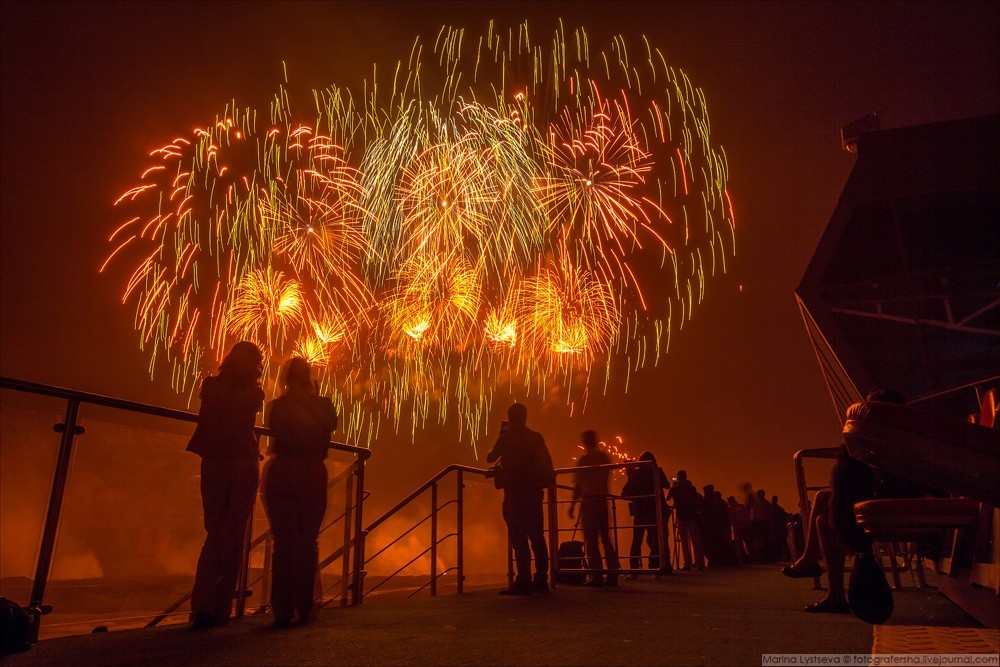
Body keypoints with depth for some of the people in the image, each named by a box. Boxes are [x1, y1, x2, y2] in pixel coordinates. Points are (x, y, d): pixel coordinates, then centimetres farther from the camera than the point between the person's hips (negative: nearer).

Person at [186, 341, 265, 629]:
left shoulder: (211, 386, 2)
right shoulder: (254, 393, -4)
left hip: (213, 463, 2)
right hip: (243, 465, -2)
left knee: (214, 533, 10)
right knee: (234, 535, 6)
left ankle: (203, 604, -6)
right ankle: (221, 609, 6)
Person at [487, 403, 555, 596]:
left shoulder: (506, 438, -3)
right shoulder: (536, 437, 9)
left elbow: (490, 458, 5)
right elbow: (547, 464, 7)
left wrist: (499, 441, 19)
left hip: (515, 493, -5)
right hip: (534, 491, 5)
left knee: (518, 537, -5)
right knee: (536, 536, 9)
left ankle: (524, 581, -8)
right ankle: (541, 580, 11)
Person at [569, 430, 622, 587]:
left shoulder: (583, 459, -7)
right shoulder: (605, 458, 9)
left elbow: (578, 484, -8)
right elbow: (606, 480, 13)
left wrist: (573, 504, -2)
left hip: (588, 500, -6)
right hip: (602, 500, 6)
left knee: (591, 540, -3)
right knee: (605, 538, 11)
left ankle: (596, 576, -5)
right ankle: (613, 574, 9)